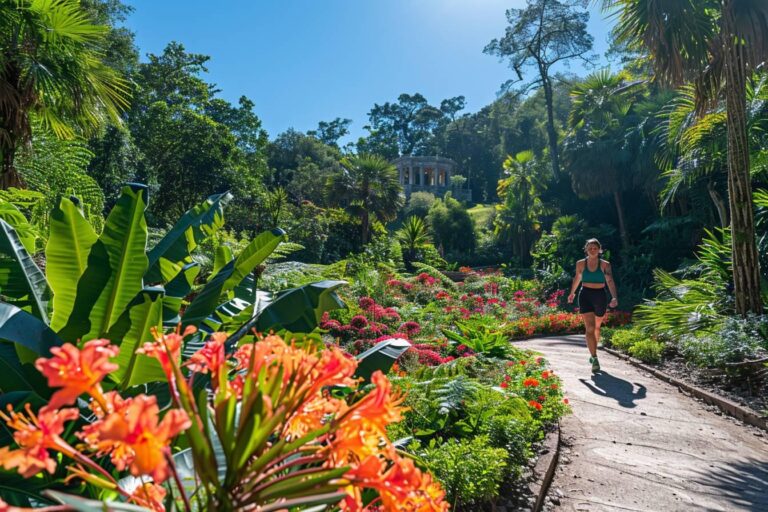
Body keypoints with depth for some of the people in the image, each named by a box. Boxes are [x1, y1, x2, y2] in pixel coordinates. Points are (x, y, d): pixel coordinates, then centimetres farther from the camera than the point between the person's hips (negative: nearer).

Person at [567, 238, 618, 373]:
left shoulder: (605, 265, -2)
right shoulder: (580, 264, 2)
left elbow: (610, 281, -14)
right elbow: (577, 278, 18)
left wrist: (614, 297, -29)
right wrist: (572, 293, 27)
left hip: (600, 296, 1)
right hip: (585, 296, -1)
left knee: (596, 327, 17)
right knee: (590, 328, -12)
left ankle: (593, 352, 38)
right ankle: (594, 359, -13)